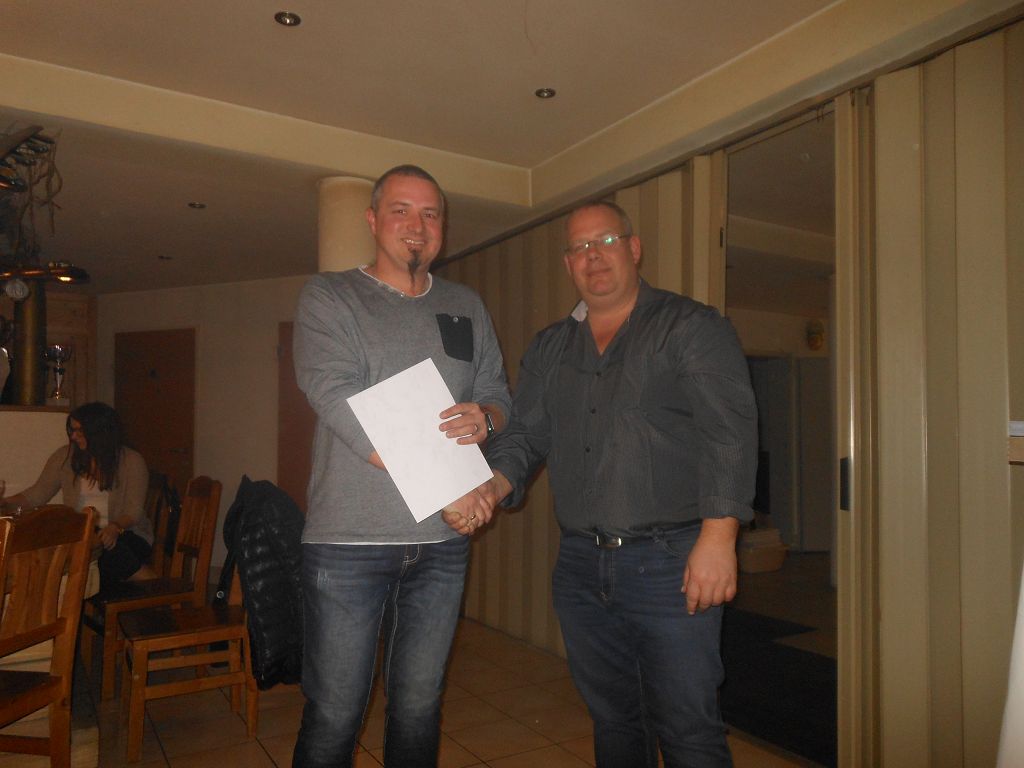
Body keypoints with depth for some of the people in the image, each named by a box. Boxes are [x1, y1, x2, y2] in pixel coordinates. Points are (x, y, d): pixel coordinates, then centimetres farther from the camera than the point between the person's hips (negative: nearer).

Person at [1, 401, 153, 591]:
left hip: (124, 531, -2)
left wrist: (115, 527, -29)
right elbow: (37, 494, 9)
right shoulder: (65, 456, 5)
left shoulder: (131, 461, -5)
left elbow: (134, 510, -10)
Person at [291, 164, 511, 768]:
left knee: (420, 706, 16)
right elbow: (340, 402, -14)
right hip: (349, 540, -3)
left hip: (442, 542, 4)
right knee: (334, 715, 5)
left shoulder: (466, 308, 13)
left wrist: (484, 418, -12)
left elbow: (500, 394, 15)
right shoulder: (329, 297, 0)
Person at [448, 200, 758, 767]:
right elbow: (524, 437, 12)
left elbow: (729, 432, -11)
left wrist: (718, 536, -20)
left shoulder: (692, 328, -2)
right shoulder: (549, 348, 14)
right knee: (612, 721, 19)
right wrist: (491, 486, -8)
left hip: (668, 559, -5)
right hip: (579, 565, 5)